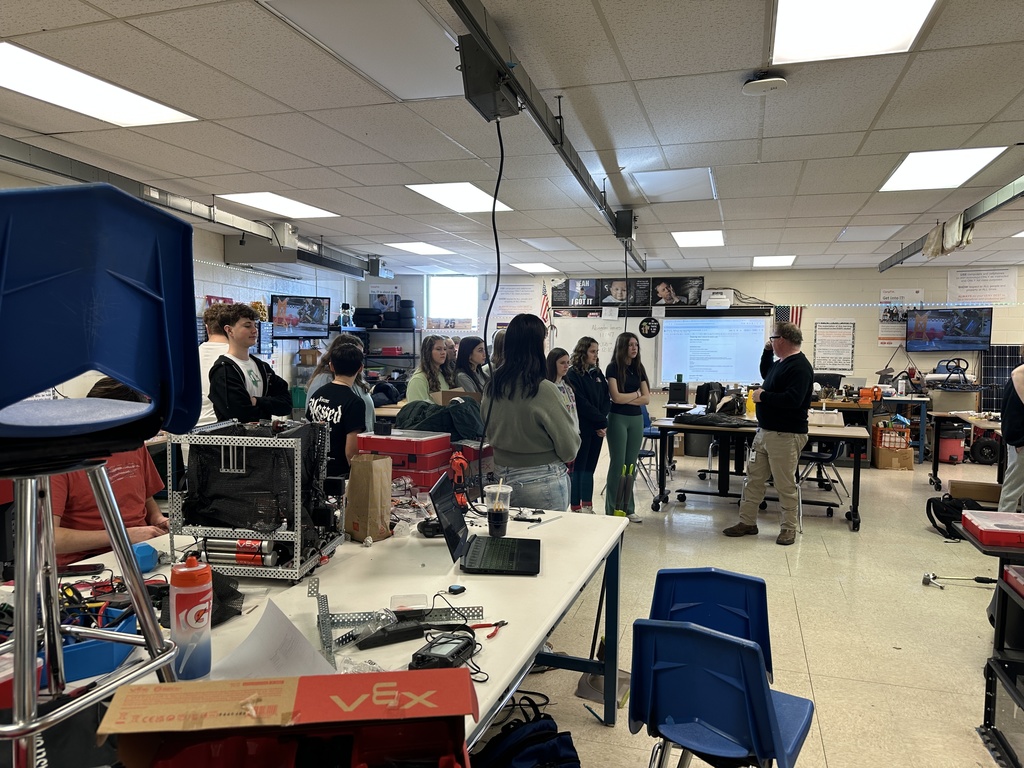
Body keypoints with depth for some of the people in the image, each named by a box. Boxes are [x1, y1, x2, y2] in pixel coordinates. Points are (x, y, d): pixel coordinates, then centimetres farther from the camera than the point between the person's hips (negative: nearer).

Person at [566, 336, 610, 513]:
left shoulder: (597, 373, 13)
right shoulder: (573, 374, -9)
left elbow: (606, 399, 8)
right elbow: (582, 404, -14)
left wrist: (602, 422, -7)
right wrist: (601, 421, -11)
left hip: (598, 428, 7)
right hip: (581, 428, -7)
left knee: (590, 468, 11)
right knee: (578, 468, -1)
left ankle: (588, 507, 18)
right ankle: (576, 509, 5)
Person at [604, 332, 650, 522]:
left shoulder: (639, 368, 10)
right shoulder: (613, 368, -5)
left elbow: (647, 398, 4)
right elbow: (616, 396, -14)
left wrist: (626, 399, -9)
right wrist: (636, 394, -1)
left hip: (636, 419, 5)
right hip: (618, 419, -5)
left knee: (631, 464, 7)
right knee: (618, 464, -3)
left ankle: (628, 509, 15)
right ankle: (613, 510, 5)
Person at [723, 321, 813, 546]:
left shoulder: (800, 367, -17)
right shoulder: (781, 363, 13)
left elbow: (793, 399, -28)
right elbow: (766, 374, 35)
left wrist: (763, 396, -17)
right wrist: (767, 351, 20)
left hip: (786, 435, -10)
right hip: (764, 432, 10)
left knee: (785, 484, 1)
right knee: (753, 478, 11)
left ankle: (789, 528, 14)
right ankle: (747, 522, 20)